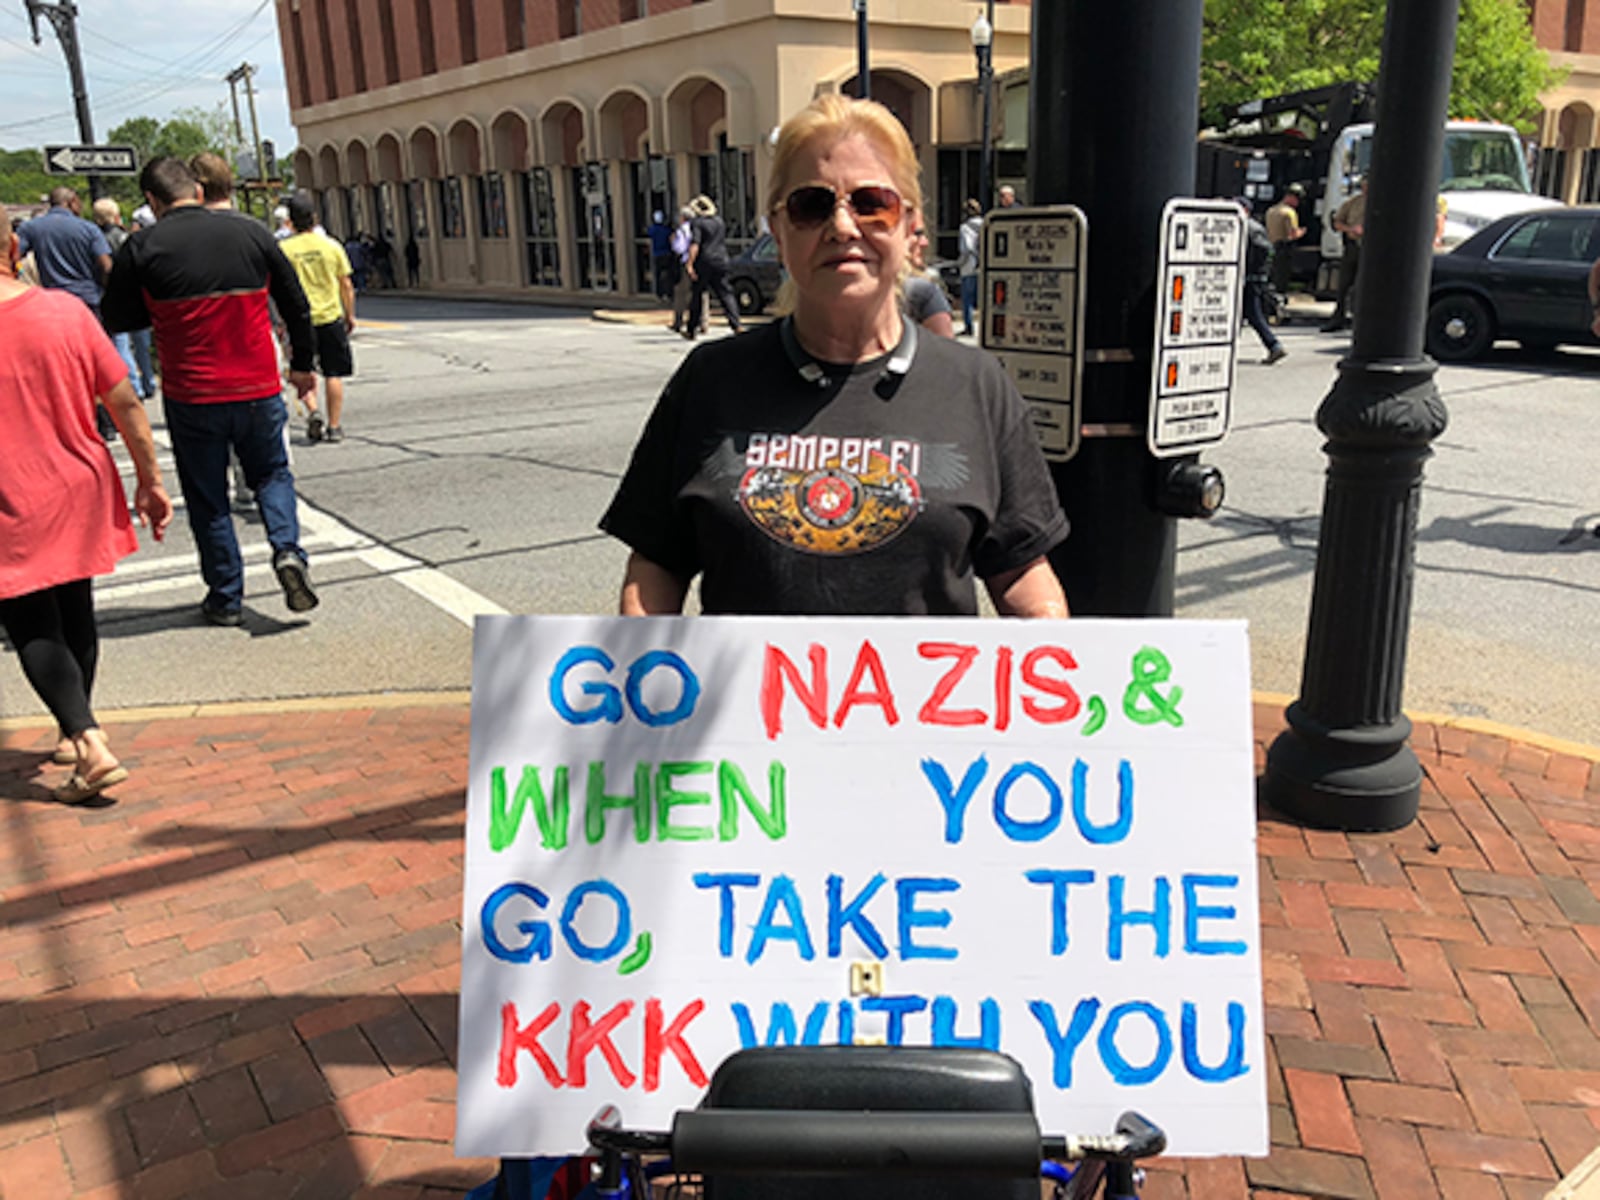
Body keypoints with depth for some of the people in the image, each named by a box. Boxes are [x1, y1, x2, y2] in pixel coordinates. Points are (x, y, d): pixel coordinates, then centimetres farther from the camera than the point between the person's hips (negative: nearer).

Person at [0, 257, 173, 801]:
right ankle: (73, 732, 36)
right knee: (74, 614, 19)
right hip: (82, 494, 4)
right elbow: (125, 402, -4)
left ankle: (92, 747, -10)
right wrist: (150, 480, 4)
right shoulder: (65, 310, -7)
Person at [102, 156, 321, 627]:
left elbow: (117, 319, 2)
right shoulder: (251, 233, 0)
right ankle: (287, 549, -3)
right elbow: (296, 303, 7)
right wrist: (302, 364, 19)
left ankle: (225, 598, 16)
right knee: (271, 474, 21)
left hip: (191, 397, -1)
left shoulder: (142, 248, -6)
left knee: (207, 499, 11)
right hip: (259, 389, 2)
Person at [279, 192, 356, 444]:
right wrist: (350, 315, 13)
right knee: (334, 374, 6)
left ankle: (313, 412, -5)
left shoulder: (283, 249, -5)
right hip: (331, 316, 0)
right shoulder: (331, 246, -2)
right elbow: (346, 286, 2)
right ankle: (334, 426, 8)